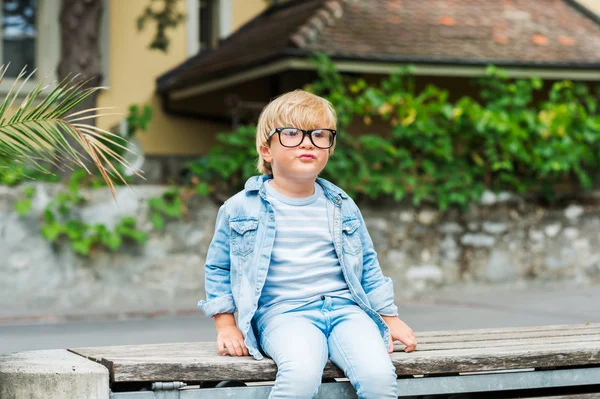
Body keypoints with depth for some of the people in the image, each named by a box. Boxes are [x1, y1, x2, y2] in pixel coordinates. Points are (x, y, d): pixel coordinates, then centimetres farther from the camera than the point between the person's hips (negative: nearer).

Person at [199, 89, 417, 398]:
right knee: (302, 374, -37)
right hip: (283, 312, -3)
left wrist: (390, 318, 17)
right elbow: (218, 268, 12)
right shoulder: (240, 208, 3)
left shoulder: (343, 207, 13)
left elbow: (367, 266, 22)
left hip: (345, 306, 3)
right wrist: (226, 326, 4)